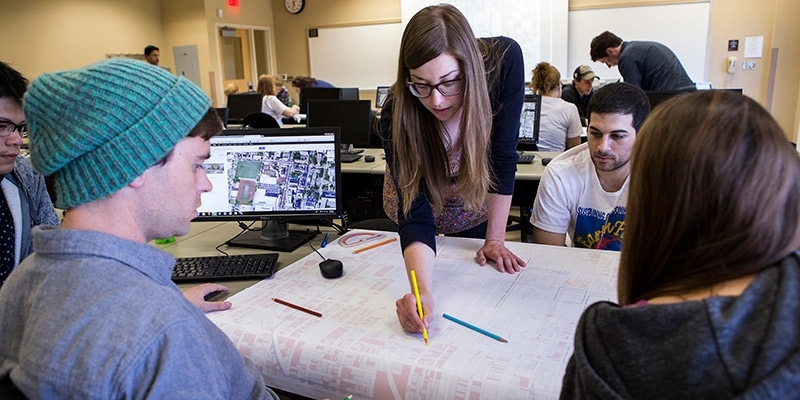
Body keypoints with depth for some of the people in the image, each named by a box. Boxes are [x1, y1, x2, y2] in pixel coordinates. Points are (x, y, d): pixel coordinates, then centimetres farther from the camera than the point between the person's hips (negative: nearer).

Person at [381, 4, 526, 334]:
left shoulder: (503, 60, -36)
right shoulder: (396, 117, -37)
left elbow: (503, 158, -28)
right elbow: (415, 215, -39)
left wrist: (495, 239, -23)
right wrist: (422, 291, -55)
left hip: (476, 206, 2)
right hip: (421, 202, -1)